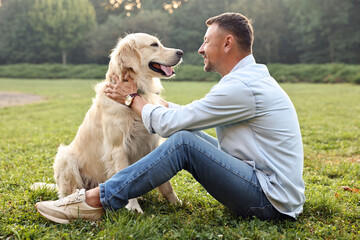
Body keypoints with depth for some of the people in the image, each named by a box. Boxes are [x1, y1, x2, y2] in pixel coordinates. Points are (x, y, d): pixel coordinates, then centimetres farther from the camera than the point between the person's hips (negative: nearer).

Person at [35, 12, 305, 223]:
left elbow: (168, 124, -16)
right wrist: (143, 97, 18)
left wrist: (133, 99, 1)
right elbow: (190, 114, 18)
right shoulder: (252, 77, 13)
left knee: (184, 141, -22)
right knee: (188, 131, 10)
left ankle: (97, 199, -16)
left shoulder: (241, 87, -20)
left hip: (272, 202, -10)